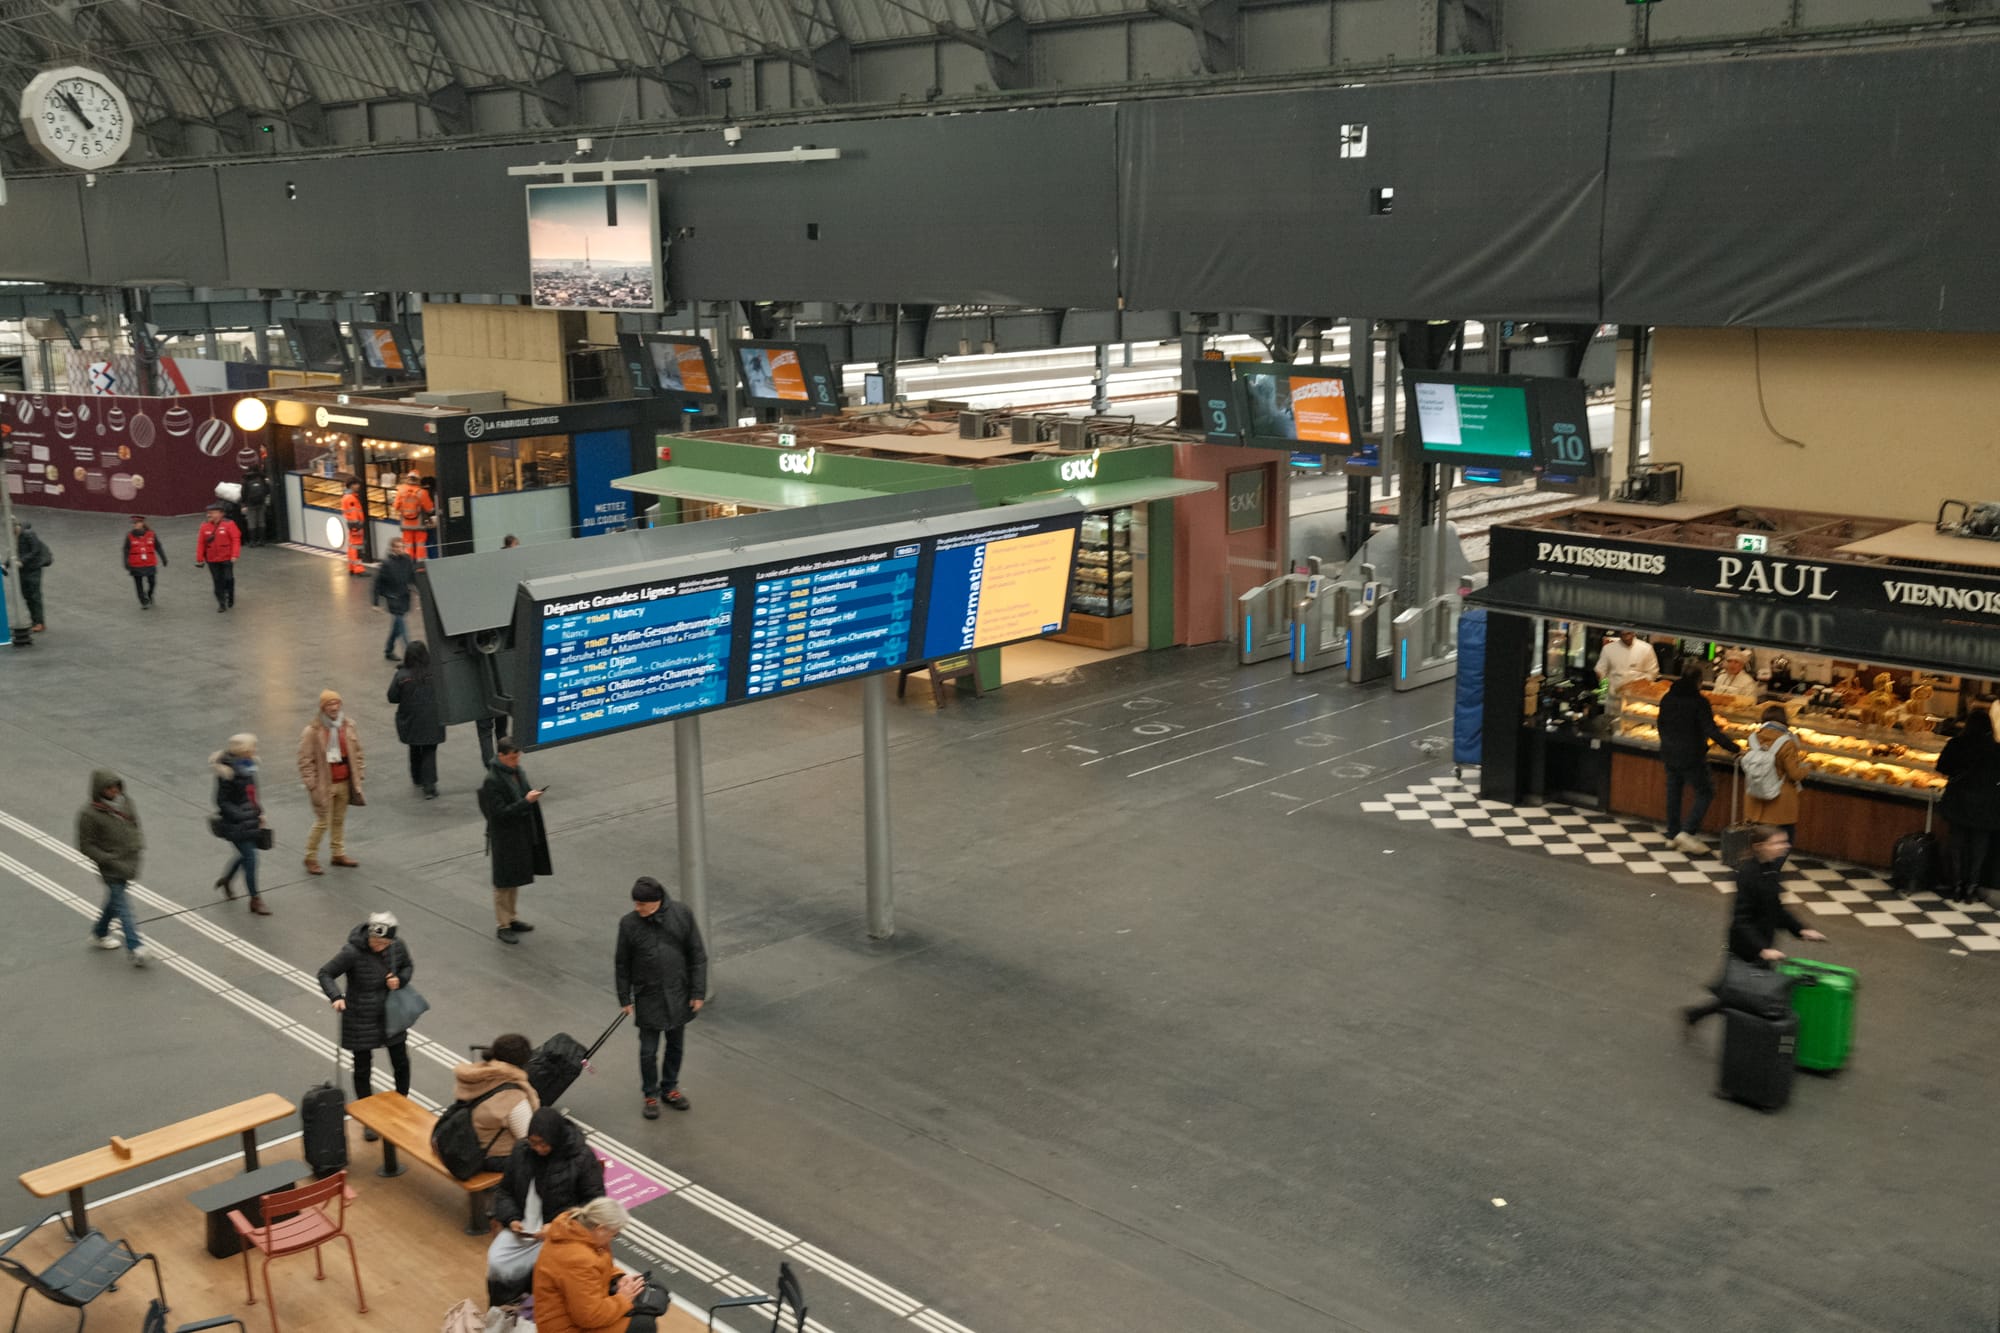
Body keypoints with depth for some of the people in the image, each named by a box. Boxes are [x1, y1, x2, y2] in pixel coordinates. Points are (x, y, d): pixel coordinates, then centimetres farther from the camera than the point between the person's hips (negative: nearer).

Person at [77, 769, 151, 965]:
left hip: (128, 863, 6)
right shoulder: (89, 814, -17)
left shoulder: (125, 802, 1)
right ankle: (135, 949, -10)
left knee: (114, 899, 21)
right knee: (122, 907, -7)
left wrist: (137, 844, 1)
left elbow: (135, 826, 18)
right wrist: (111, 861, -19)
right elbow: (85, 846, -14)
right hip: (111, 868, -6)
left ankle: (100, 932, 44)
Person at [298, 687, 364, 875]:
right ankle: (311, 858, 13)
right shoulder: (312, 731, -14)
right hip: (324, 785, -5)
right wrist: (312, 785, -14)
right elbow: (305, 761, -12)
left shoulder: (348, 726, 1)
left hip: (344, 782, 5)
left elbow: (357, 752, 12)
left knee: (340, 820, 15)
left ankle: (339, 854, 28)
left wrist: (358, 774, 8)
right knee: (322, 823, -2)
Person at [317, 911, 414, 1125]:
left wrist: (400, 980, -14)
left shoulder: (398, 947, -12)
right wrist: (336, 997, -34)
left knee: (401, 1063, 15)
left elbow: (408, 966, 7)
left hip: (390, 1016, 4)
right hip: (361, 1019, -4)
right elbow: (325, 973, -17)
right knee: (363, 1069, 10)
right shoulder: (352, 952, -25)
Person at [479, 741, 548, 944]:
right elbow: (500, 812, -24)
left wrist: (533, 796, -1)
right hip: (504, 839, -8)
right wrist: (526, 801, -28)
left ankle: (513, 919, 32)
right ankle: (503, 926, 17)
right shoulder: (492, 781, -21)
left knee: (516, 879, 19)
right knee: (504, 882, 5)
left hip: (521, 835, 8)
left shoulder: (517, 772, 2)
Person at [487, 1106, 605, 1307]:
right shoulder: (522, 1150, 1)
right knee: (496, 1262, -21)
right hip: (522, 1228, 4)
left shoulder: (582, 1157, -10)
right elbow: (503, 1191, 14)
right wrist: (511, 1219, -5)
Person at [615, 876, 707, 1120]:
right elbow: (622, 965, 0)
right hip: (648, 998, -1)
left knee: (676, 1045, 16)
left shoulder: (681, 915, -11)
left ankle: (670, 1087, 37)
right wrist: (625, 999, 2)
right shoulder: (629, 923, -12)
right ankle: (650, 1095, 27)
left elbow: (697, 955, -4)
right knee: (649, 1051, 7)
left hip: (678, 995, 1)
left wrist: (698, 992, -4)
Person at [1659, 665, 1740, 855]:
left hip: (1670, 755, 7)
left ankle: (1673, 834, 22)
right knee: (1705, 793, 3)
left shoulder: (1668, 699, 4)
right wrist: (1732, 747, -15)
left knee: (1673, 792, 16)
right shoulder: (1698, 702, -16)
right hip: (1691, 756, -7)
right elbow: (1711, 730, -21)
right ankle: (1687, 832, -8)